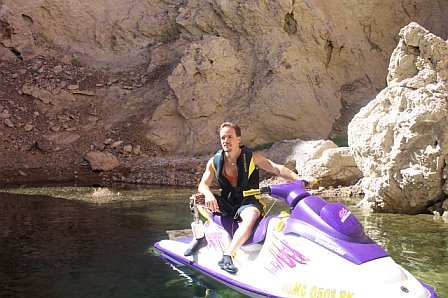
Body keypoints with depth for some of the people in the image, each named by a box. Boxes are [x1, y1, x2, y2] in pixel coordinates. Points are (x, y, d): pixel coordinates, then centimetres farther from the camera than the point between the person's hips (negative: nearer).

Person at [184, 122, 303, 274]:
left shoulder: (251, 157, -7)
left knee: (250, 218, -38)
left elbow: (276, 168, -14)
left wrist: (299, 179, -30)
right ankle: (201, 237, -2)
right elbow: (202, 184, -5)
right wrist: (208, 194, -30)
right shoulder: (214, 161, 1)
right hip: (226, 203, 3)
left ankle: (227, 256, -41)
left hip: (249, 202, -3)